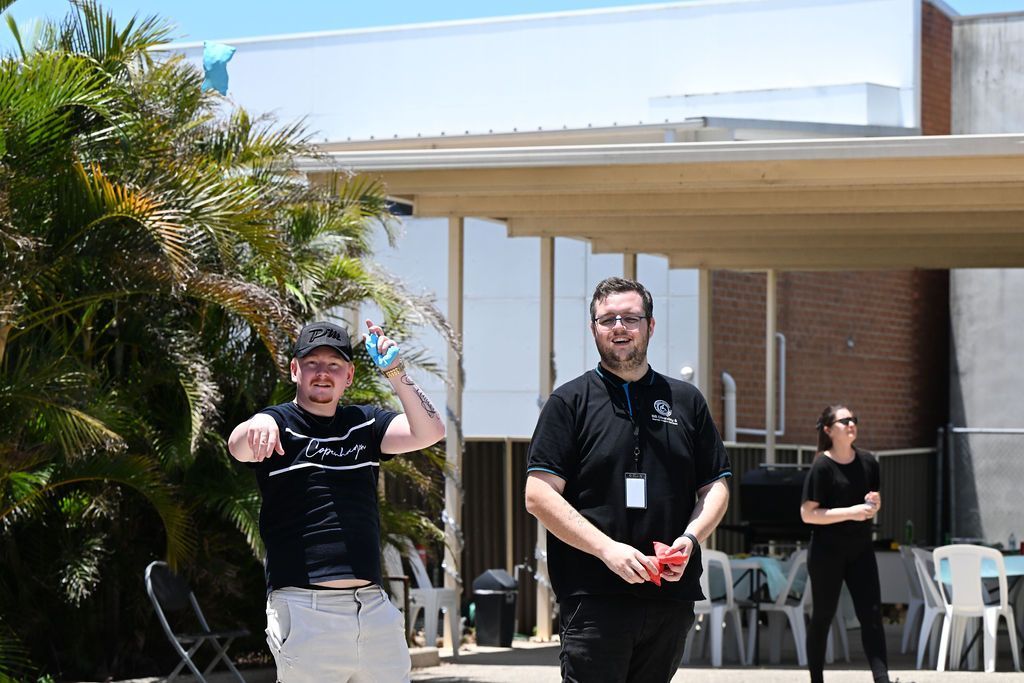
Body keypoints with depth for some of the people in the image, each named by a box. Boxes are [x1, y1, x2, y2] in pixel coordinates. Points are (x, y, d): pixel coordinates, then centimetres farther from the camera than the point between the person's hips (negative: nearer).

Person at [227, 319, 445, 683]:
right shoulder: (279, 424, 2)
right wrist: (257, 428, -44)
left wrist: (395, 373, -11)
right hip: (304, 609, -5)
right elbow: (238, 446, -20)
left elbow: (429, 432, 2)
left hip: (374, 608, 5)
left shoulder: (365, 424, 16)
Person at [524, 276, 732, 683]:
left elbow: (716, 485, 16)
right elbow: (538, 495, -4)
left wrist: (691, 536, -6)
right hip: (594, 599, -4)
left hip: (672, 594, 4)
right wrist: (608, 549, -15)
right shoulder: (570, 401, 4)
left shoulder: (686, 401, 15)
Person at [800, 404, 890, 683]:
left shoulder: (867, 462, 3)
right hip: (827, 552, -4)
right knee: (822, 617, 6)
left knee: (872, 615, -5)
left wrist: (875, 503, -8)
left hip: (860, 549, 4)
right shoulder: (822, 466, -13)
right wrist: (850, 512, -23)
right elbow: (808, 514, -16)